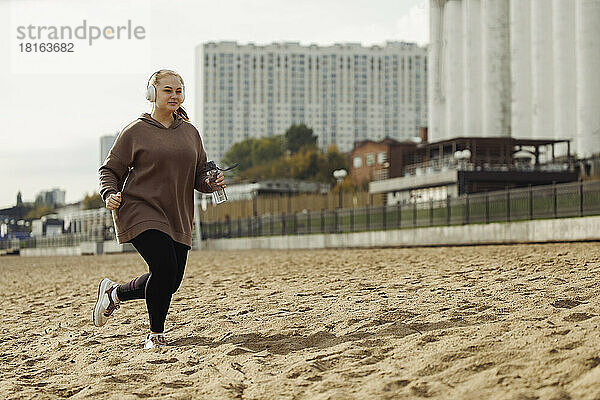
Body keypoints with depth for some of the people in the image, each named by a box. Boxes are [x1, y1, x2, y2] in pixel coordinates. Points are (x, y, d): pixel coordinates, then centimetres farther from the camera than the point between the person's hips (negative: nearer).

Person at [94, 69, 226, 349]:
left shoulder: (190, 132, 14)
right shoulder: (135, 132, 0)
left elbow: (199, 177, 19)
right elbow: (109, 170, 4)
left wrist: (212, 183, -4)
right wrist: (110, 194, -15)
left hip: (177, 218, 6)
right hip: (141, 213, -6)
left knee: (170, 282, 1)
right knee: (165, 268, -21)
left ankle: (114, 293, 27)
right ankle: (155, 334, 0)